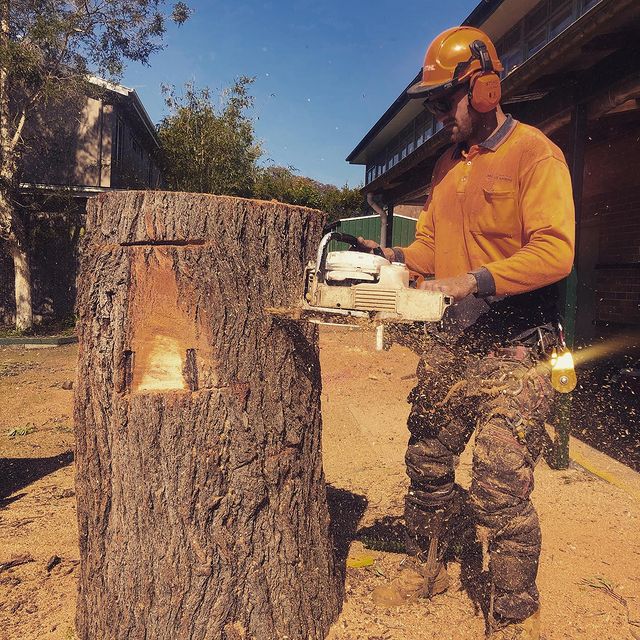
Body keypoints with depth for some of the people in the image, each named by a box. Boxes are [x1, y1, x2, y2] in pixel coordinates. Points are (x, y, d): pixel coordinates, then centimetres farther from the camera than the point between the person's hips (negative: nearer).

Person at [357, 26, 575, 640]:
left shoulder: (534, 153, -9)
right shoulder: (446, 164, 14)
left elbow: (554, 250, -20)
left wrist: (473, 281, -28)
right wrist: (395, 258, -1)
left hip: (511, 352, -7)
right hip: (449, 346, 8)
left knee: (500, 491, -5)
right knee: (427, 464, 17)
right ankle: (424, 570, 38)